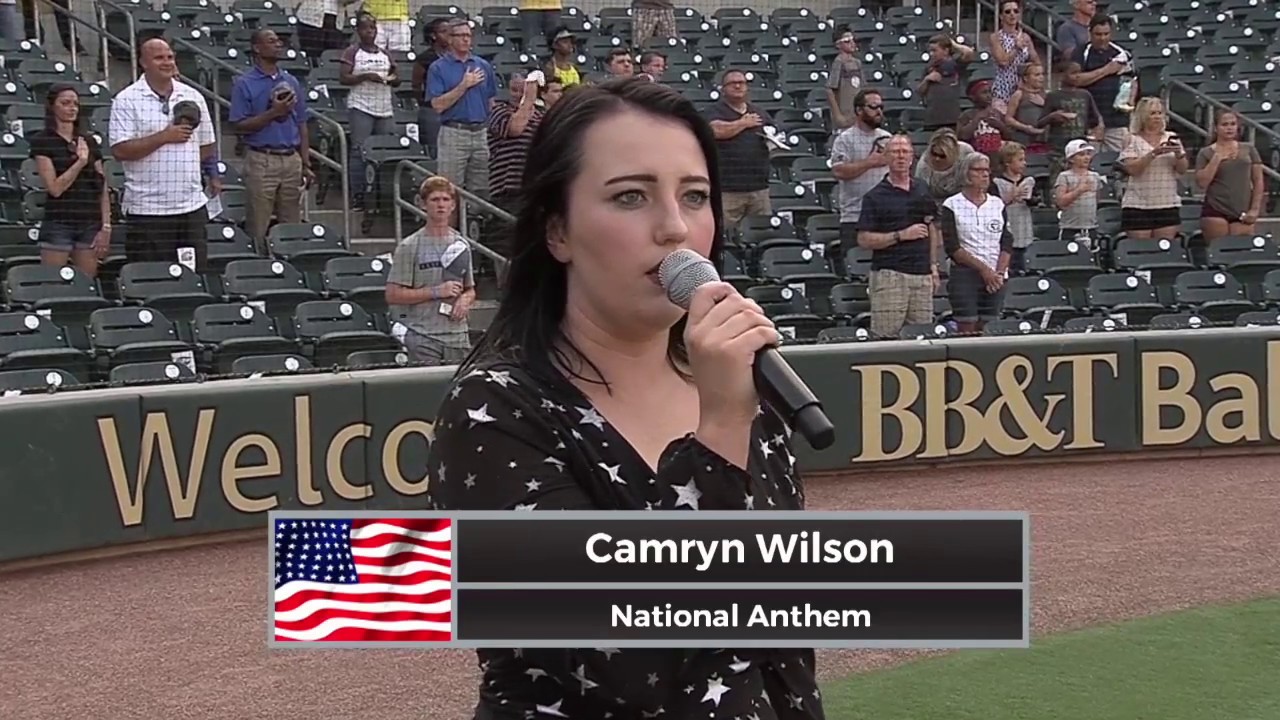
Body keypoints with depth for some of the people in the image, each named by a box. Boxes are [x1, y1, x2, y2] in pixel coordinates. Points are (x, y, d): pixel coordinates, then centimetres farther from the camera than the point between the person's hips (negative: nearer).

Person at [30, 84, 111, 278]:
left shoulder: (89, 142, 11)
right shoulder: (42, 141, -1)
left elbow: (103, 190, 9)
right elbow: (55, 188, -9)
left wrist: (106, 227, 1)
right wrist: (80, 161, -13)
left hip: (89, 225, 4)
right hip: (58, 224, -4)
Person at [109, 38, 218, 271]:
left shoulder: (193, 97, 11)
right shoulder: (127, 101, -3)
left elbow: (207, 145, 19)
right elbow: (120, 150, -12)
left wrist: (213, 176, 12)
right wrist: (165, 136, -15)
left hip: (192, 206, 4)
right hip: (147, 210, -4)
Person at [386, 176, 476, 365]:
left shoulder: (461, 245, 13)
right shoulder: (409, 247, -2)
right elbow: (393, 295, -8)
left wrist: (465, 300, -3)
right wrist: (436, 292, -13)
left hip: (458, 336, 4)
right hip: (423, 337, -4)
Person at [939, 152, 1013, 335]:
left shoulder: (998, 204, 12)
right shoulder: (952, 206, -1)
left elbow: (1007, 243, 8)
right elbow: (952, 247, -8)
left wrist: (999, 273, -7)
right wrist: (983, 268, -13)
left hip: (995, 277, 4)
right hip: (965, 275, -4)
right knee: (967, 332, -8)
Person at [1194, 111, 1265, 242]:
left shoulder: (1248, 150, 10)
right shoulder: (1206, 153, 5)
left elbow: (1258, 181, 11)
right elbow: (1201, 183, -4)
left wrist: (1255, 209, 2)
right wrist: (1217, 158, -8)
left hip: (1242, 212, 2)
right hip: (1216, 211, -1)